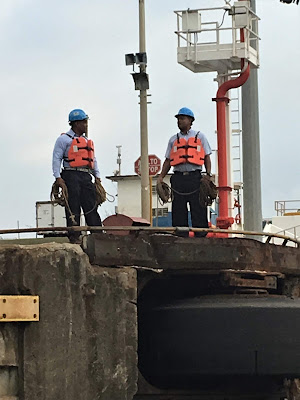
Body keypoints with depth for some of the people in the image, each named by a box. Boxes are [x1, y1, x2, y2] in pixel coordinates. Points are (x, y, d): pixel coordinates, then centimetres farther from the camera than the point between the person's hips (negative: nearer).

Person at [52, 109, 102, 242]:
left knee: (91, 206, -1)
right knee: (73, 207, -6)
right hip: (71, 176, -6)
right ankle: (74, 236, -6)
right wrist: (58, 177, -14)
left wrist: (97, 176, 14)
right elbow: (56, 158, -3)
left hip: (86, 177, 6)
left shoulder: (86, 141, 25)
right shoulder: (64, 139, 3)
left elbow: (93, 159, 25)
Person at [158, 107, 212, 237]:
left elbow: (207, 157, 11)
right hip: (178, 177, 2)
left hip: (195, 177, -2)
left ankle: (201, 236, -6)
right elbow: (168, 160, 17)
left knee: (198, 208, -6)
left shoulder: (199, 136, 14)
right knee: (178, 210, -1)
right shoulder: (173, 140, 19)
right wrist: (161, 176, 4)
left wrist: (208, 174, -3)